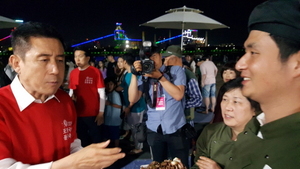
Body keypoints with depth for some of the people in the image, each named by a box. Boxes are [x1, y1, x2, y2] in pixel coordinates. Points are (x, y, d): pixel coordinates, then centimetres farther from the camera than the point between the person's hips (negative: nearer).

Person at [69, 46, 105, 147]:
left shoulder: (95, 72, -9)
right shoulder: (73, 73, 4)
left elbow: (102, 93, -9)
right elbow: (71, 90, 14)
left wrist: (101, 113, -11)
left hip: (93, 114, -4)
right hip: (78, 113, 5)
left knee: (95, 139, 12)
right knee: (82, 139, 19)